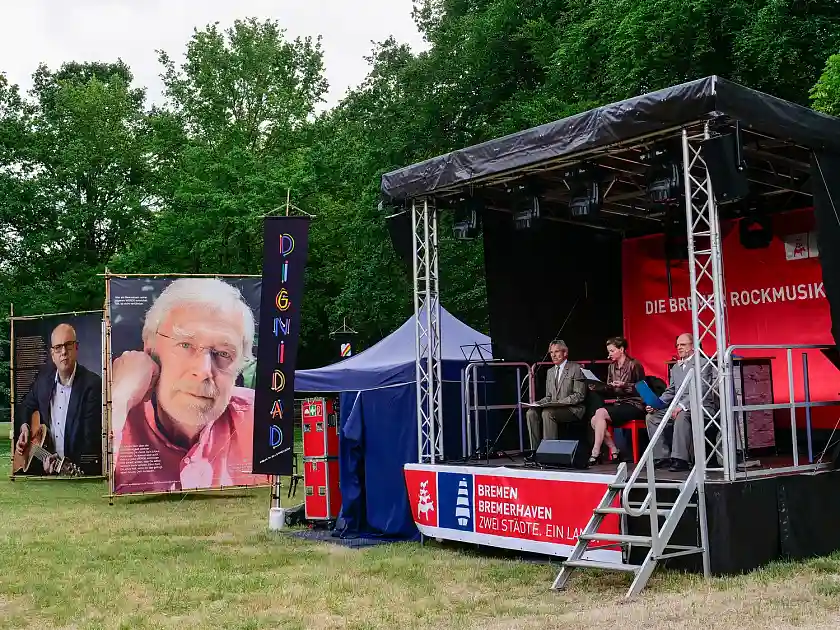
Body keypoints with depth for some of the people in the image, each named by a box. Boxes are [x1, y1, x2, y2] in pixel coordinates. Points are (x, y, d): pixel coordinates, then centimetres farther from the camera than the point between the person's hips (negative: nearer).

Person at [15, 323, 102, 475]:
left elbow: (91, 442, -15)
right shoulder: (44, 376, 6)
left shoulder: (93, 384, -13)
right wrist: (24, 427, 7)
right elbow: (27, 406, 26)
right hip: (44, 464, 5)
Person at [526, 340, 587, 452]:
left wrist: (560, 402, -20)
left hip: (573, 409, -6)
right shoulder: (550, 372, 20)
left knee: (547, 413, -33)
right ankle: (536, 450, -19)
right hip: (554, 409, 6)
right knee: (531, 413, -20)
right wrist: (538, 403, -1)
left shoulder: (576, 369, -2)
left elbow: (579, 395, -10)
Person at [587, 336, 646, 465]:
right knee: (594, 420, -17)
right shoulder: (612, 367, 14)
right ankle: (614, 452, -6)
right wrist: (597, 388, -5)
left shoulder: (634, 365, -6)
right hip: (619, 404, 7)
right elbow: (609, 391, 14)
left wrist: (624, 385, -22)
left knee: (601, 413, -27)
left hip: (634, 405, -7)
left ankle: (595, 453, -24)